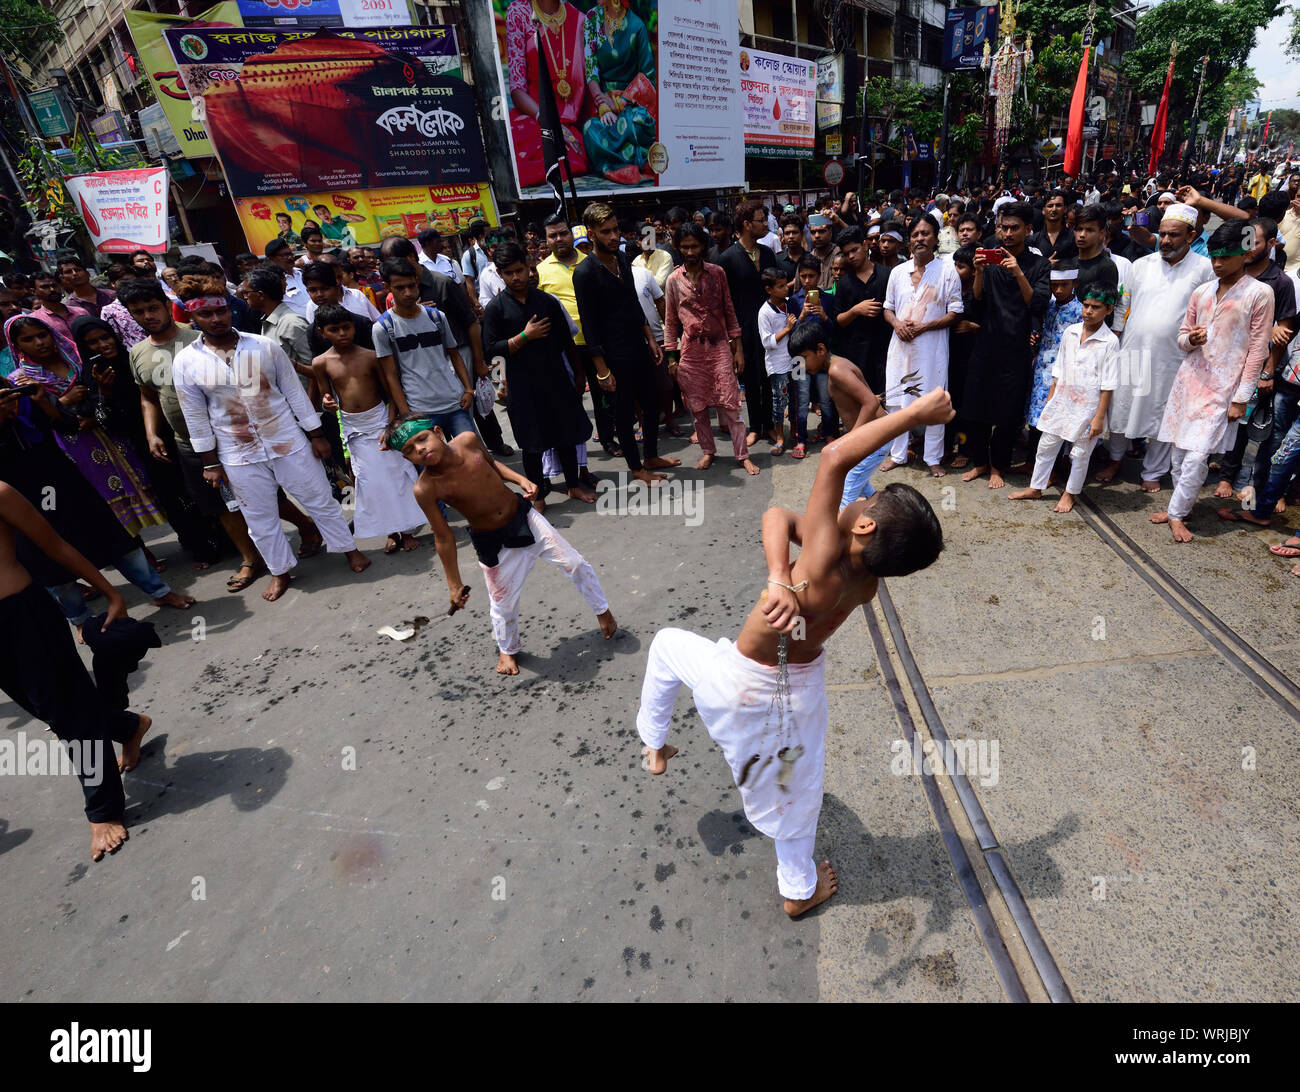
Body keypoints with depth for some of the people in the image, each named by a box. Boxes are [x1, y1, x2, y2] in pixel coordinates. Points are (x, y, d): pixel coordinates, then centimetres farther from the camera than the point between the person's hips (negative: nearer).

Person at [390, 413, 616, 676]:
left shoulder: (467, 441, -16)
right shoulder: (425, 488, -23)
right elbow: (443, 538, -13)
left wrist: (520, 479, -7)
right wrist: (454, 584, -6)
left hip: (523, 516, 3)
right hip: (492, 543, -3)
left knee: (575, 564, 8)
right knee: (503, 603, 11)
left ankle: (602, 610, 37)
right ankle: (508, 650, 44)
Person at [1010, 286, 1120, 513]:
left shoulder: (1110, 342, -11)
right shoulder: (1070, 332, 2)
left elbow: (1108, 385, -11)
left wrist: (1099, 417, -13)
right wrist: (1049, 400, 11)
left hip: (1087, 407, -4)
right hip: (1061, 401, 4)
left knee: (1080, 454, 8)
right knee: (1046, 446, 11)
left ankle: (1070, 493, 25)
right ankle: (1035, 488, 25)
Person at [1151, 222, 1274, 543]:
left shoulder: (1259, 293, -3)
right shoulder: (1202, 292, 10)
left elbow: (1257, 350, -4)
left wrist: (1241, 398, -8)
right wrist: (1190, 339, -8)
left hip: (1223, 387, -5)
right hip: (1189, 379, 5)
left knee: (1197, 456, -11)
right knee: (1178, 452, 8)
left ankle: (1177, 513, 2)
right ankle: (1181, 508, 22)